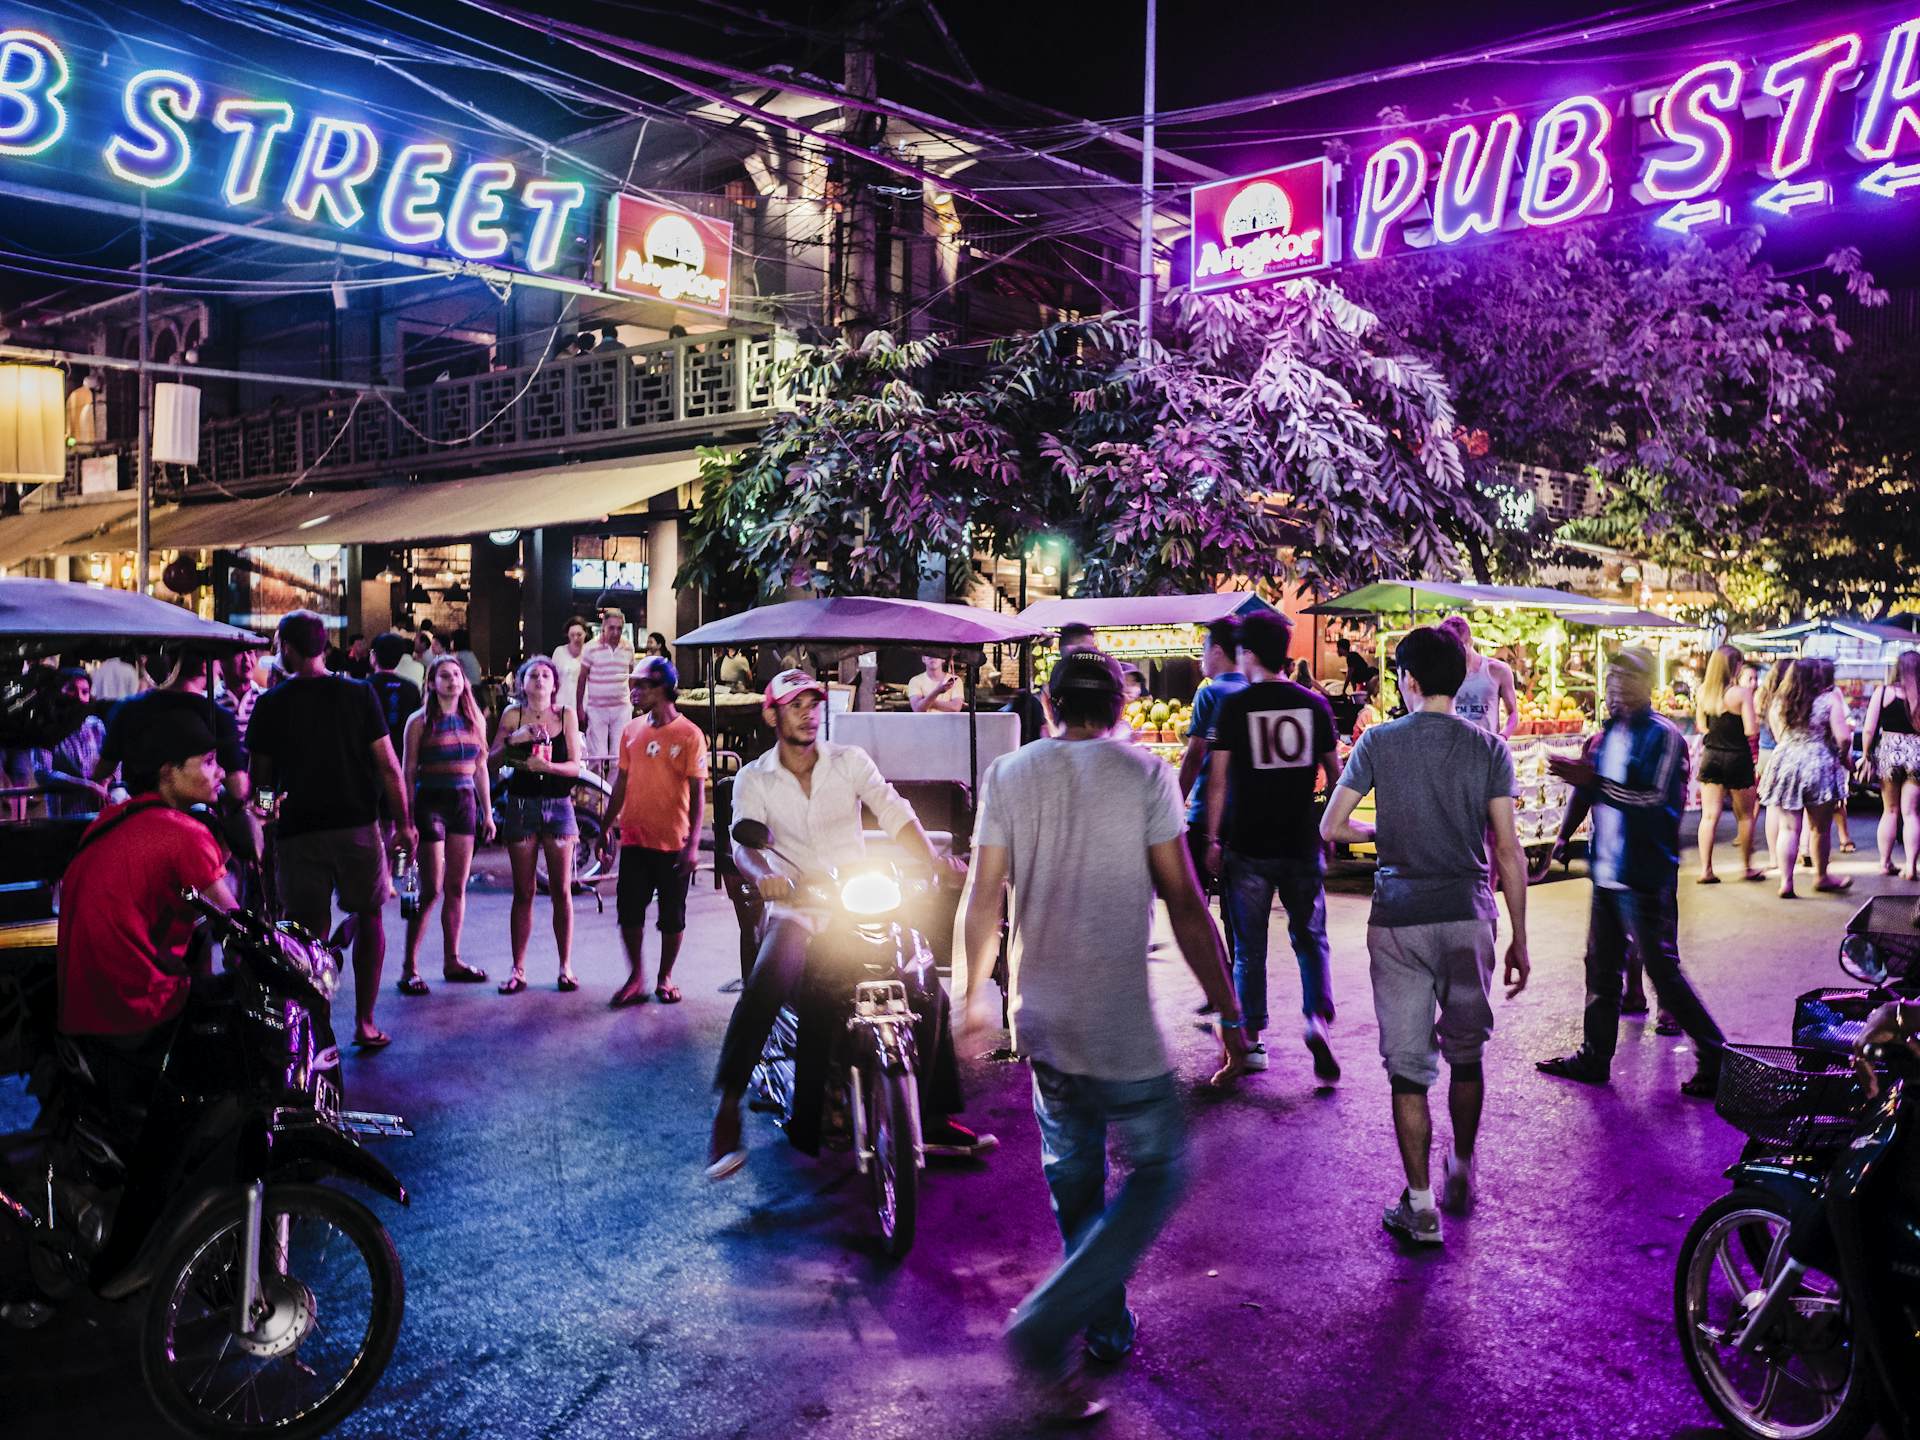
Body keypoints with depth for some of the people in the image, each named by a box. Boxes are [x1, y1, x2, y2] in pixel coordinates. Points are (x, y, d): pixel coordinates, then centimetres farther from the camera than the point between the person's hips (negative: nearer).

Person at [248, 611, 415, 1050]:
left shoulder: (270, 704, -1)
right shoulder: (358, 693, -3)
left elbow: (262, 778, 3)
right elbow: (388, 766, -5)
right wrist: (403, 822, 2)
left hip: (298, 831, 0)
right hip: (357, 826, 0)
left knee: (309, 929, 5)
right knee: (368, 918, 13)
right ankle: (365, 1023, 14)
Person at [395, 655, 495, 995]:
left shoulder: (474, 719, 10)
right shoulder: (420, 721, -3)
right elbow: (408, 772, -4)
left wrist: (487, 812, 12)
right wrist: (408, 818, -9)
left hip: (464, 802, 5)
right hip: (431, 801, -5)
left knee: (457, 888, 8)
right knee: (431, 890, -6)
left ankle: (452, 961, 17)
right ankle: (409, 967, 1)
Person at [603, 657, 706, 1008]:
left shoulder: (689, 735, -8)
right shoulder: (631, 731, 6)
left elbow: (698, 794, -10)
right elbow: (622, 782, 14)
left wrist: (693, 844, -16)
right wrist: (608, 827, 12)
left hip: (673, 844, -4)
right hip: (634, 839, 4)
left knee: (672, 916, 7)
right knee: (629, 911, 3)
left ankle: (665, 978, 22)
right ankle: (636, 978, 18)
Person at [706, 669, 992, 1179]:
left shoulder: (851, 761, 6)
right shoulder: (754, 779, 4)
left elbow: (896, 816, -6)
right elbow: (745, 841, -11)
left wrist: (935, 861, -24)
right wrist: (761, 875, -35)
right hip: (795, 909, -2)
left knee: (928, 992, -11)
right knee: (764, 988, -32)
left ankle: (934, 1119, 4)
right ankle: (727, 1109, -23)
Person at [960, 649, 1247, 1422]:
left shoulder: (1008, 774, 3)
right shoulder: (1143, 774, -8)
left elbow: (985, 899, 4)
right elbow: (1185, 905, -10)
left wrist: (976, 993, 16)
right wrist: (1229, 1013, -4)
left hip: (1043, 1019, 5)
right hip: (1120, 1025, -5)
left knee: (1074, 1176, 21)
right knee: (1158, 1171, 9)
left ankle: (1107, 1326, 33)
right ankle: (1047, 1326, -3)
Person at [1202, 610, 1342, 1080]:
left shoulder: (1234, 706, -7)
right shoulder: (1314, 704, 1)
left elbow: (1218, 778, -7)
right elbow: (1335, 772, 7)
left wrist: (1213, 839, 0)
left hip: (1248, 845, -2)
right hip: (1302, 844, 2)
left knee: (1249, 949, 9)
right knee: (1311, 939, 13)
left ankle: (1252, 1041, 15)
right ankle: (1318, 1019, -8)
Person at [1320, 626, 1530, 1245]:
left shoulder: (1378, 742, -2)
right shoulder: (1489, 748, 0)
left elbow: (1331, 828, -1)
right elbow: (1508, 851, -2)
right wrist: (1519, 940, 5)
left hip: (1398, 921, -2)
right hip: (1468, 916, 2)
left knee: (1409, 1066, 4)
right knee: (1465, 1055, 19)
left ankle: (1421, 1207, 9)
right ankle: (1460, 1176, 34)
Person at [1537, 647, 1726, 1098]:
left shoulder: (1664, 735, -13)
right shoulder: (1611, 732, 12)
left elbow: (1653, 800, -23)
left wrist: (1592, 780, -25)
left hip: (1645, 877, -8)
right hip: (1607, 873, 8)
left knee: (1663, 971, -4)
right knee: (1601, 968, 14)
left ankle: (1716, 1058, 8)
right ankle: (1594, 1057, 25)